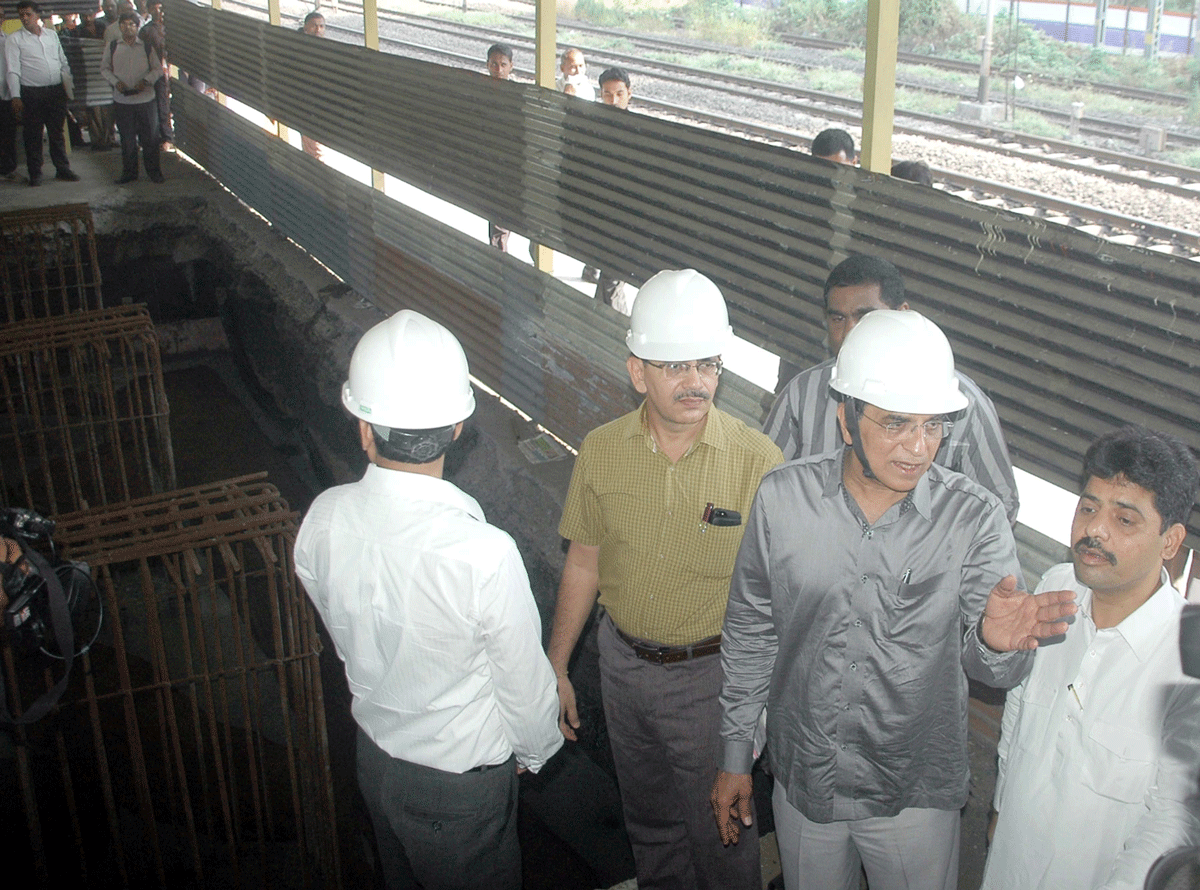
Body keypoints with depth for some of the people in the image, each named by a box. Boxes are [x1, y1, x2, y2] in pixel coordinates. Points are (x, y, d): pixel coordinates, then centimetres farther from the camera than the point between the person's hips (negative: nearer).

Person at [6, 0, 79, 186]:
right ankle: (35, 173, 11)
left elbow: (63, 63, 17)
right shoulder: (15, 39, -1)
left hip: (56, 91, 3)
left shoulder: (52, 34, 11)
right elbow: (13, 70, -5)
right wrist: (16, 97, -13)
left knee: (57, 132, 11)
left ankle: (63, 169, 19)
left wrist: (69, 87, 12)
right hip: (31, 94, -3)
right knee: (33, 135, 2)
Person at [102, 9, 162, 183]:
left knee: (150, 138, 3)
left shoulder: (146, 47, 2)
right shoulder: (112, 47, 3)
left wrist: (146, 80, -11)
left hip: (146, 99, -1)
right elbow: (104, 68, 10)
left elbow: (158, 69, 6)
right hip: (123, 100, 1)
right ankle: (129, 173, 18)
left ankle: (154, 171, 16)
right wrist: (116, 82, -8)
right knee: (127, 139, 7)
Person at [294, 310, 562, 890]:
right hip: (462, 776, -4)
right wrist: (536, 750, 1)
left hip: (375, 750, 5)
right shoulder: (485, 555, -36)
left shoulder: (322, 521, -20)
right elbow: (524, 683, -20)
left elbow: (345, 638, -1)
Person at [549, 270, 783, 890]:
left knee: (721, 832, 13)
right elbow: (584, 564, 3)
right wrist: (555, 668, 7)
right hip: (624, 664, 4)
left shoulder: (757, 460, -19)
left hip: (712, 673, -3)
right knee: (648, 819, 25)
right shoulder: (600, 451, -8)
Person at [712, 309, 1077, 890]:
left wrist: (994, 640, -43)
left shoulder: (974, 519, -16)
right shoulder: (782, 497, -12)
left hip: (915, 797, -1)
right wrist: (735, 754, 4)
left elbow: (995, 671, -18)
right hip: (801, 781, 2)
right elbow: (751, 630, 0)